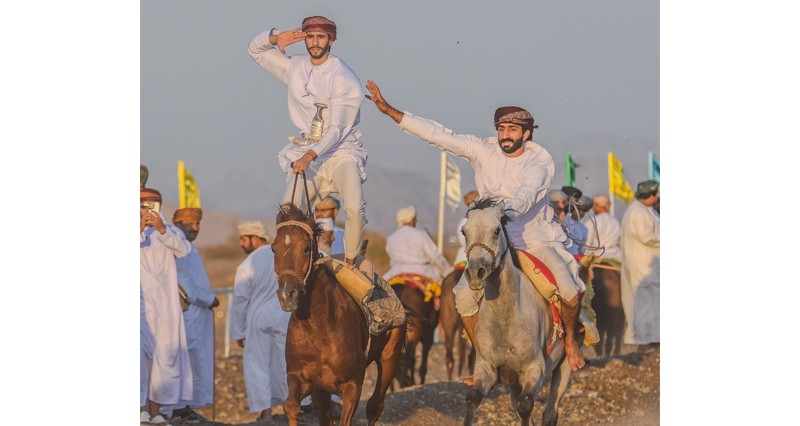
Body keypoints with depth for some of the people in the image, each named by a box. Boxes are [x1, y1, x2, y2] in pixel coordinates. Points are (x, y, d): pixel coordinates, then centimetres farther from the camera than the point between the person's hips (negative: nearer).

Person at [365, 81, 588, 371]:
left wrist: (505, 212, -52)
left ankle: (570, 340, 9)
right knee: (464, 297, -14)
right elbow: (441, 136, -6)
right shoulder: (484, 150, -3)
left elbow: (526, 196, -30)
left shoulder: (541, 160, -13)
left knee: (570, 291, -22)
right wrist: (390, 111, -12)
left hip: (537, 237, -3)